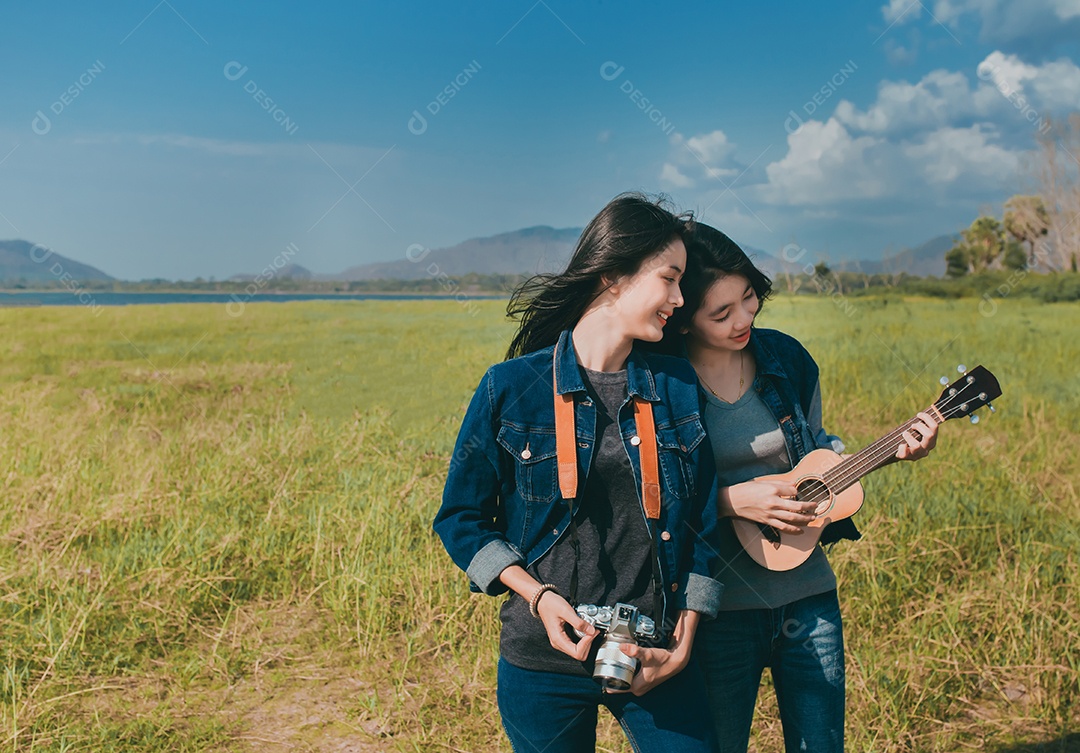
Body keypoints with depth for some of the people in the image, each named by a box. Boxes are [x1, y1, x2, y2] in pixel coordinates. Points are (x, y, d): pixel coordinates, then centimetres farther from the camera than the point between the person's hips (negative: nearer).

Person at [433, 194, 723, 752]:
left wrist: (684, 641, -3)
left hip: (655, 658, 2)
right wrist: (539, 596, -13)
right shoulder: (512, 387, -8)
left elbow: (703, 523, 5)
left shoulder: (678, 387, 1)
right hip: (544, 659, -2)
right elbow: (460, 517, -1)